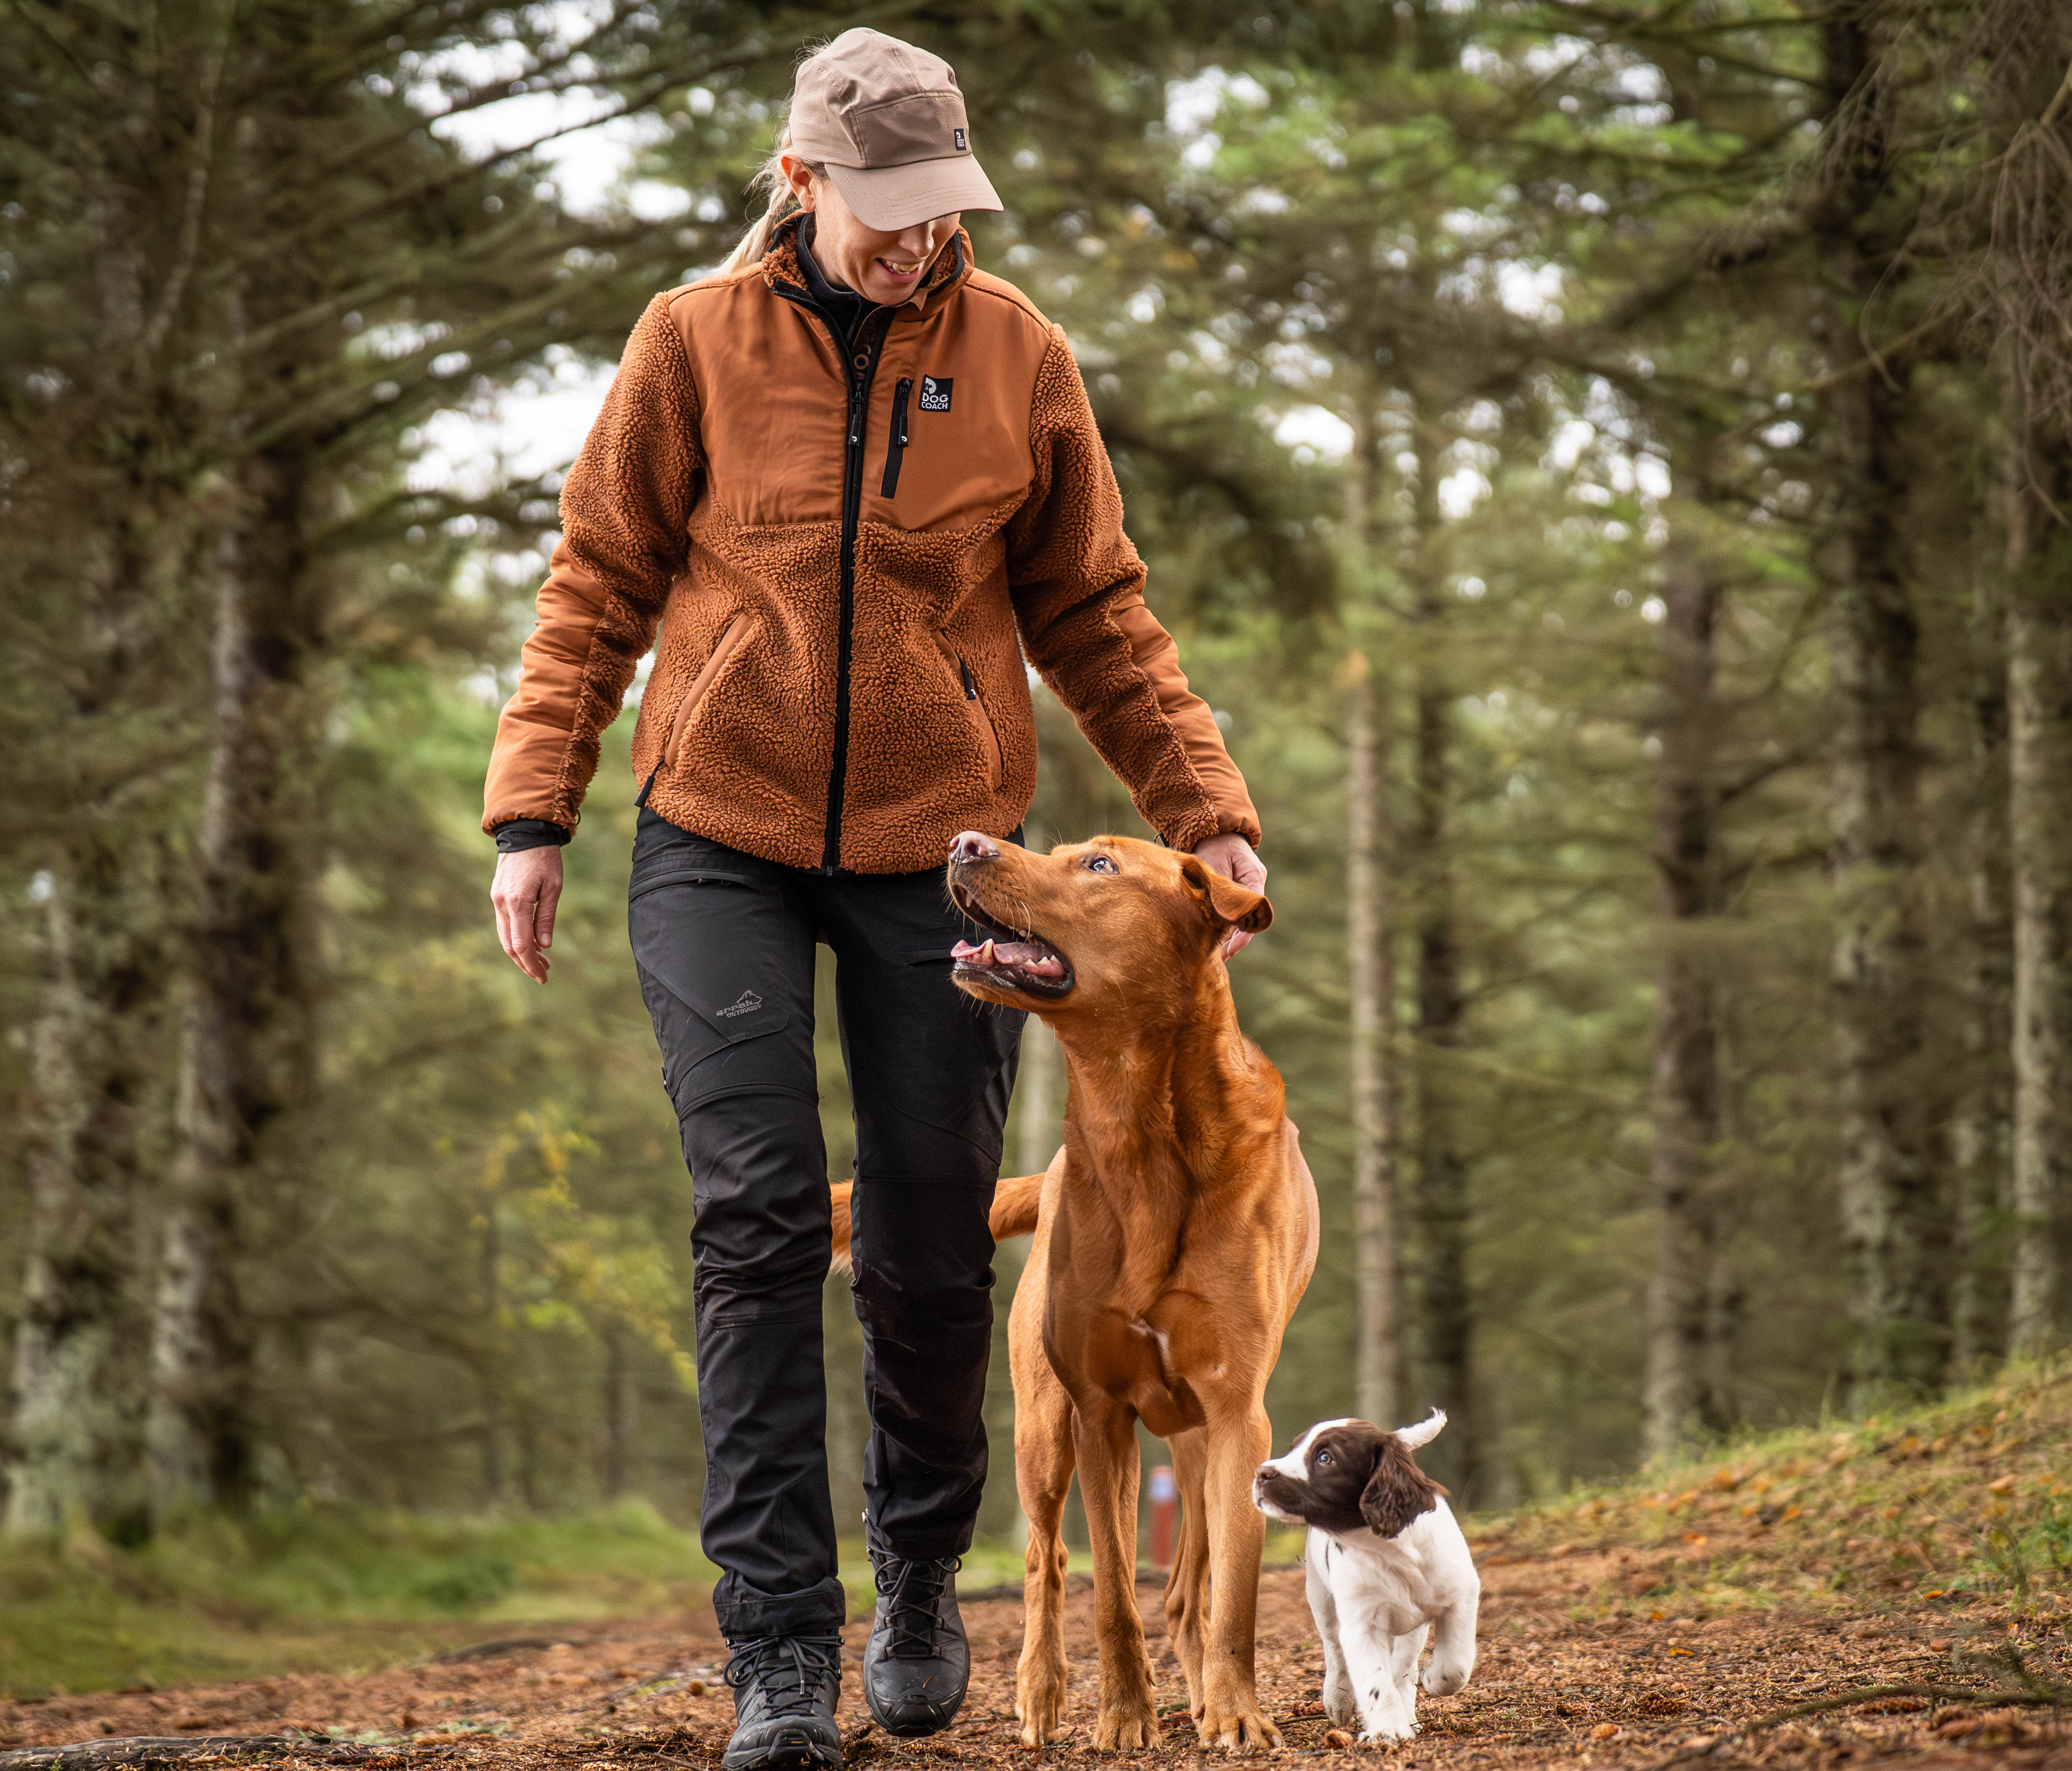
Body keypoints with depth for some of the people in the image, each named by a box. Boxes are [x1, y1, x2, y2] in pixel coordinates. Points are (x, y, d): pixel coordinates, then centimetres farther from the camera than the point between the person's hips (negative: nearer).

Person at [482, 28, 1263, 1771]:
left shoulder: (1016, 353, 1)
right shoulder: (696, 342, -1)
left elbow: (1095, 616, 8)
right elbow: (599, 586, 4)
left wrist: (1206, 809, 1)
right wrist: (534, 810, -5)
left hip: (940, 844, 1)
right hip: (722, 840, -1)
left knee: (933, 1241, 4)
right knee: (760, 1218, -10)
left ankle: (924, 1577, 29)